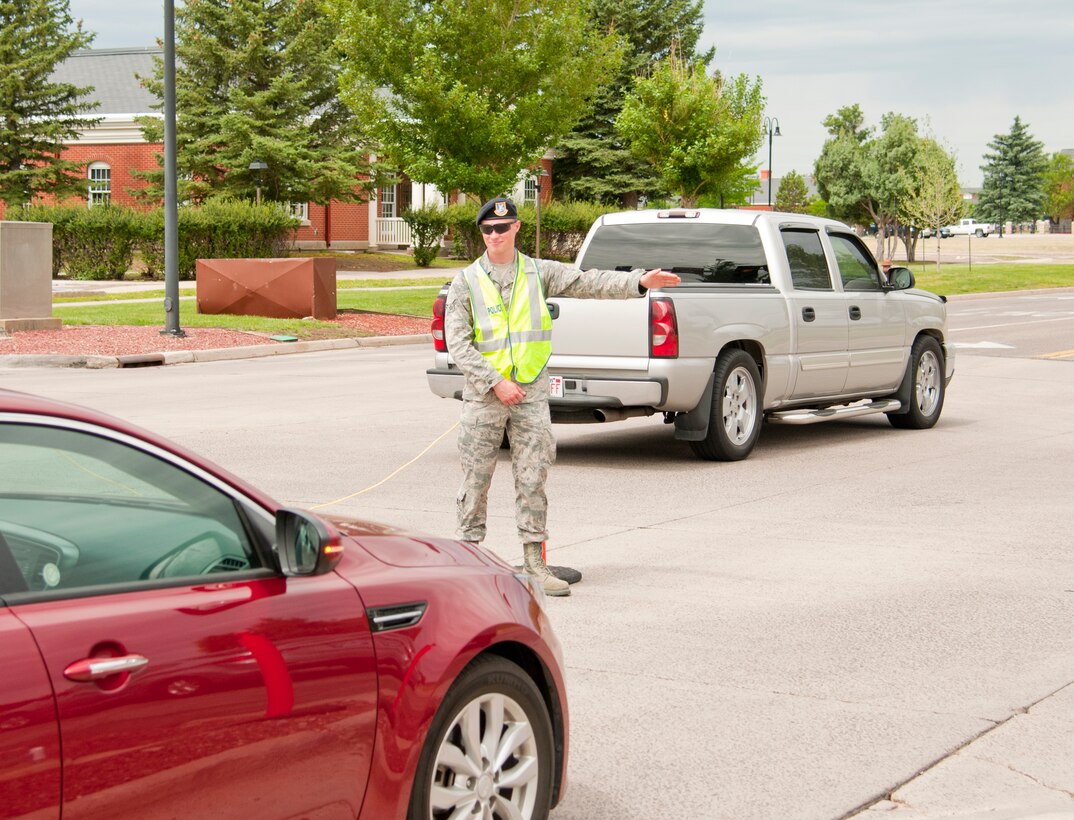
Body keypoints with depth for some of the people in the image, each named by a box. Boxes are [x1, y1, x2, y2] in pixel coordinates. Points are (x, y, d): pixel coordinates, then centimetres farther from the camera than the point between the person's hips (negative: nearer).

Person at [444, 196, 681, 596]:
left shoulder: (540, 273, 7)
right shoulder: (466, 282, 2)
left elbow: (588, 282, -2)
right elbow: (457, 342, -3)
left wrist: (639, 281, -16)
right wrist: (495, 383, -12)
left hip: (532, 394, 1)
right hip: (483, 397, -1)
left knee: (533, 479, 3)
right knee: (476, 478, 2)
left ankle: (534, 560, 9)